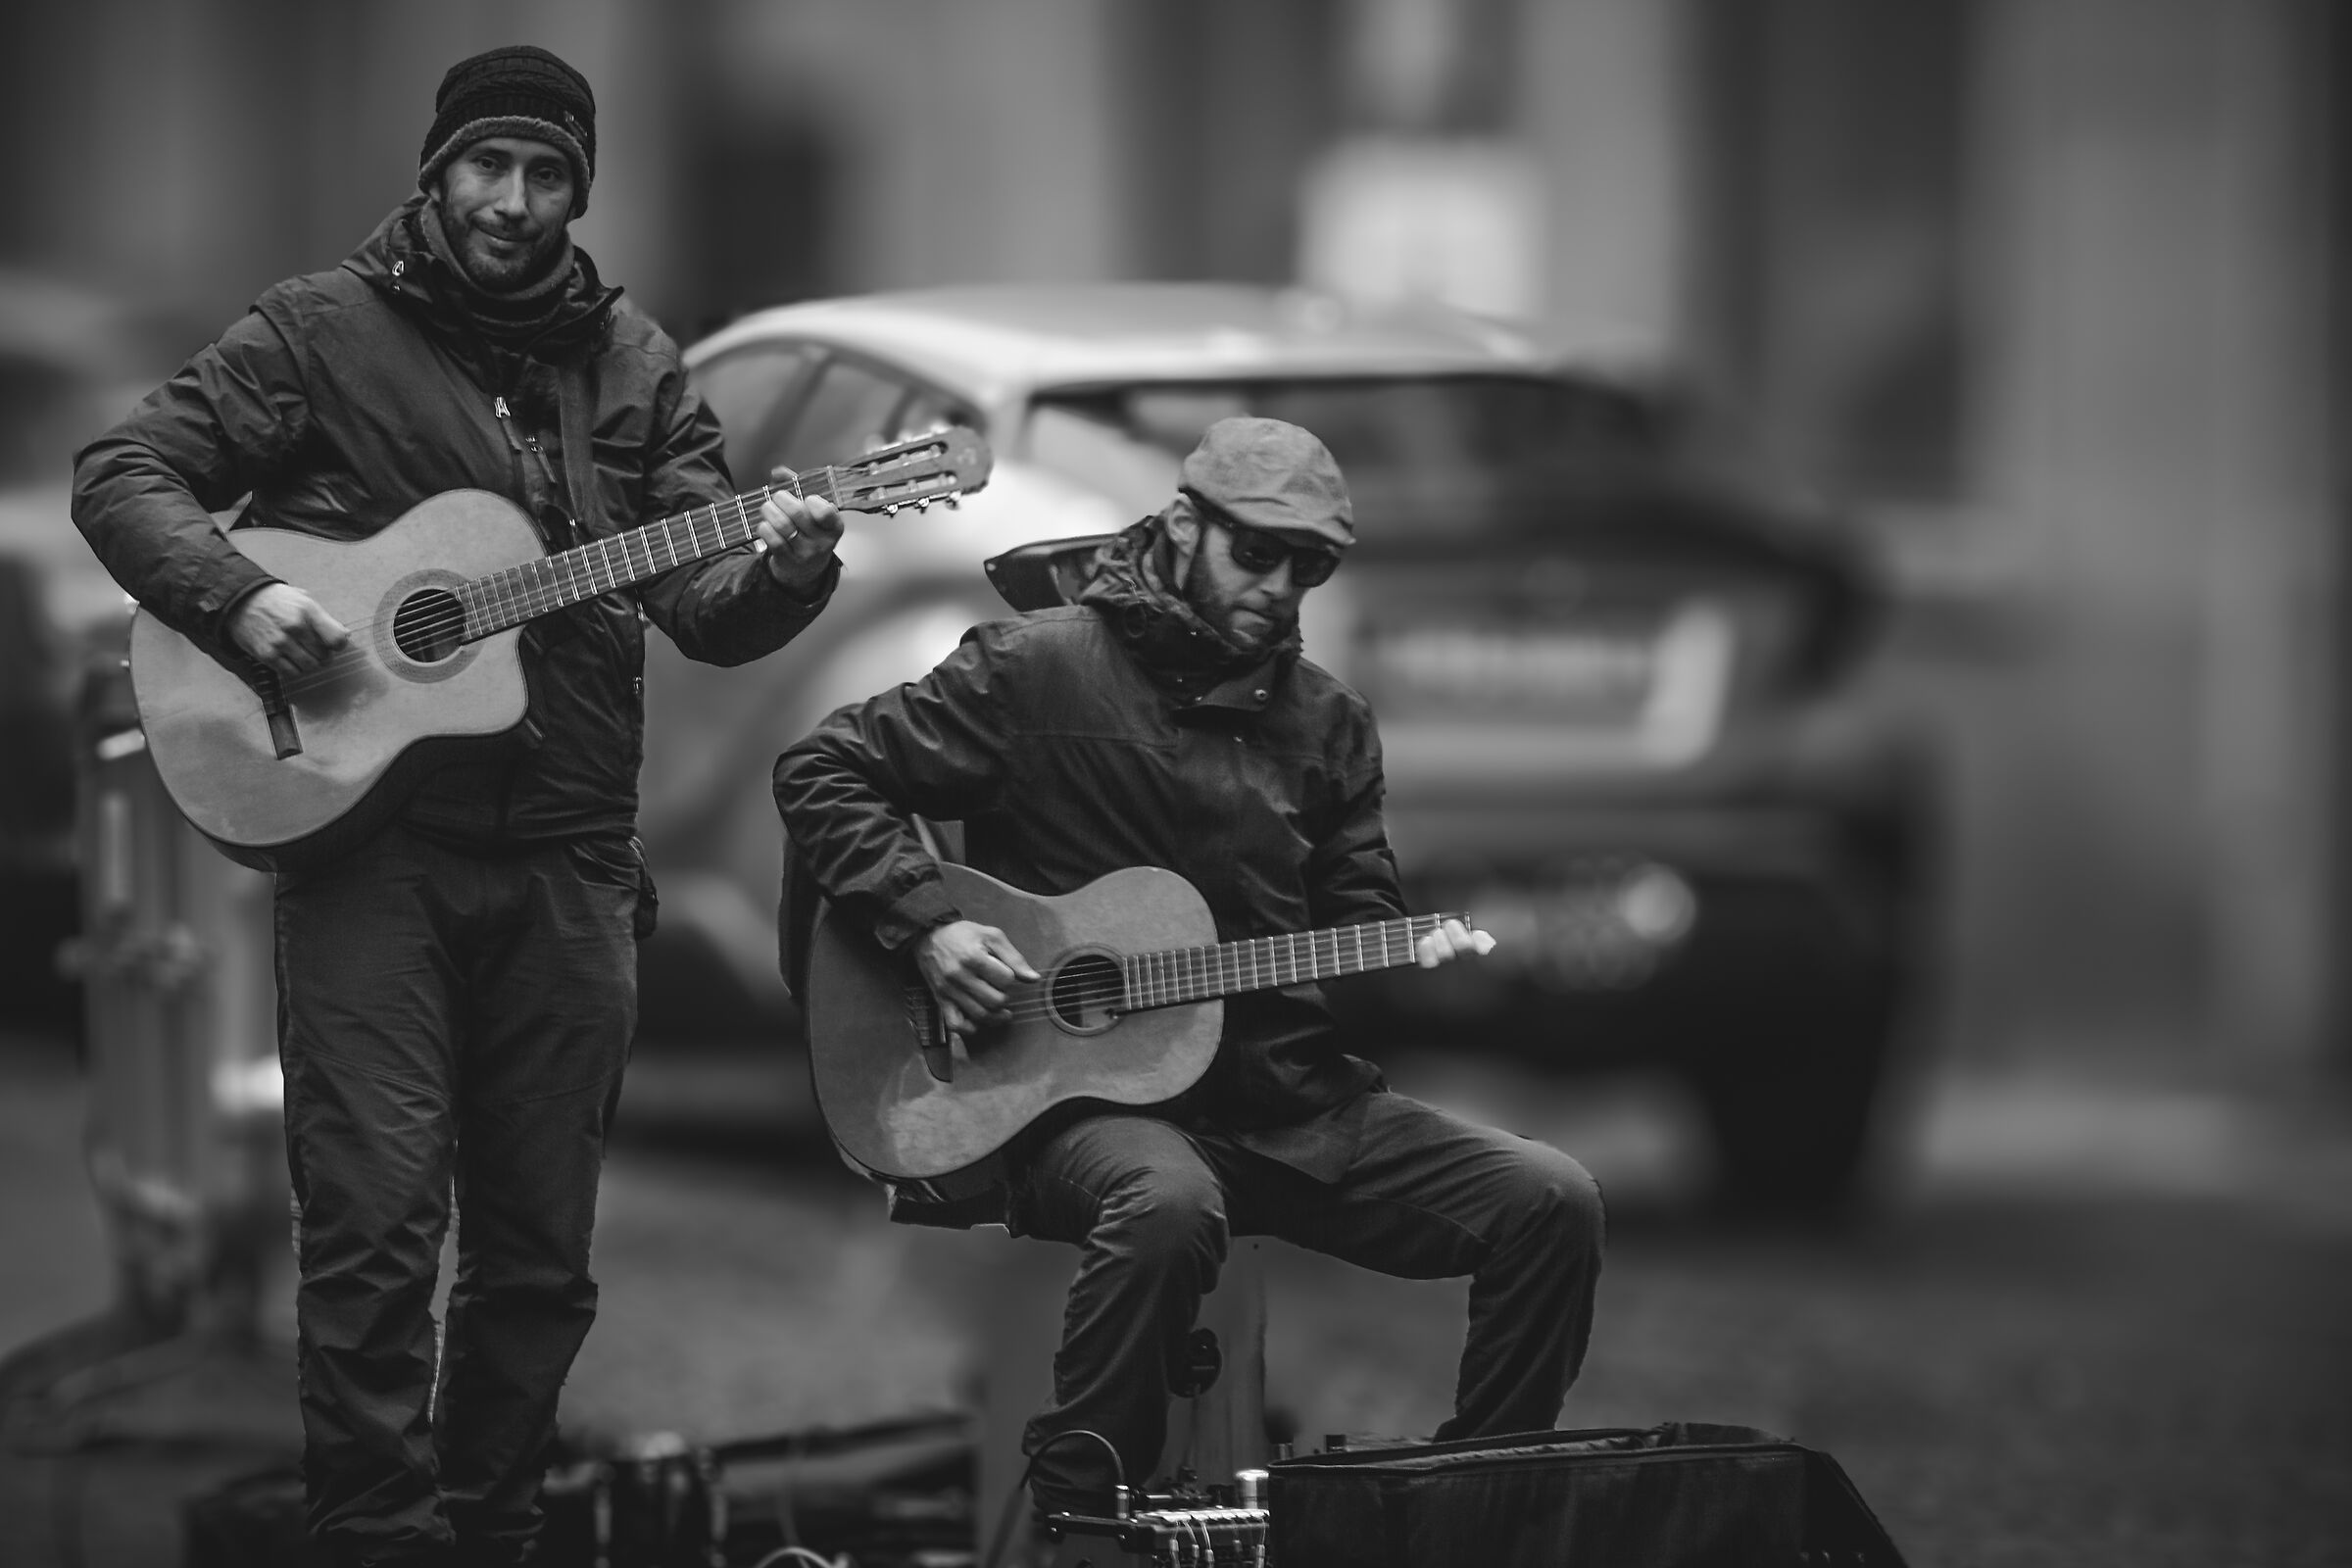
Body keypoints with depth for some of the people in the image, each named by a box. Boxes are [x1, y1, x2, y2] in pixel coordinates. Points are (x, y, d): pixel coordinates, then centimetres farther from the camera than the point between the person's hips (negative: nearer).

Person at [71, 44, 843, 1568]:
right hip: (365, 835, -4)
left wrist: (777, 576, -17)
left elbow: (701, 606, 5)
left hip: (565, 857, 4)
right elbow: (124, 474, 1)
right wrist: (236, 595, -16)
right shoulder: (322, 330, 3)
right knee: (377, 1224, -11)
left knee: (542, 1253, 7)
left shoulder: (633, 365, 12)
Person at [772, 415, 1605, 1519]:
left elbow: (1358, 929, 17)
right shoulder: (1040, 669, -1)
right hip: (1092, 1099, -5)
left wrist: (1412, 964, -7)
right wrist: (926, 925, -13)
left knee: (1549, 1202, -13)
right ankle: (1074, 1511, -23)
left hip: (1298, 1100, 5)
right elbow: (824, 772, 0)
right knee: (1168, 1206, -41)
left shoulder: (1326, 724, 15)